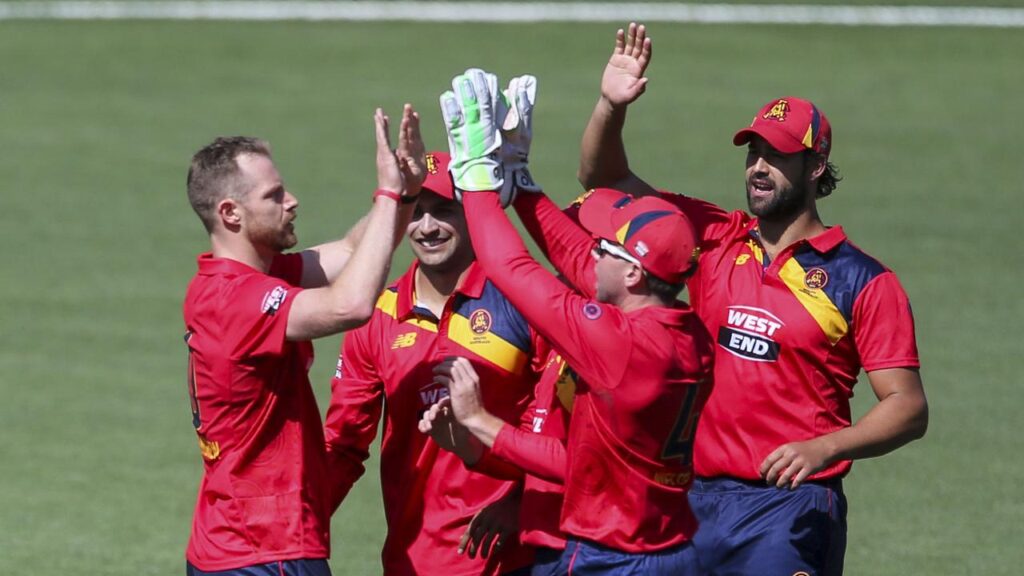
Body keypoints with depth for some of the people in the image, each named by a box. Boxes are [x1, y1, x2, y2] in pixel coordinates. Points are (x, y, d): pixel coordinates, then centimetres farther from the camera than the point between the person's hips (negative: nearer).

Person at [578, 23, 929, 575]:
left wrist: (824, 448, -22)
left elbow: (908, 408, -6)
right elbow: (605, 180, 14)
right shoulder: (712, 239, 10)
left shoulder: (862, 281, -4)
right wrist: (611, 106, -5)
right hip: (696, 501, 5)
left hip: (788, 505, -5)